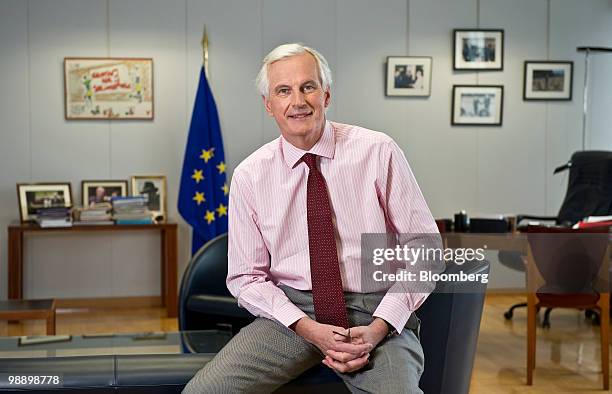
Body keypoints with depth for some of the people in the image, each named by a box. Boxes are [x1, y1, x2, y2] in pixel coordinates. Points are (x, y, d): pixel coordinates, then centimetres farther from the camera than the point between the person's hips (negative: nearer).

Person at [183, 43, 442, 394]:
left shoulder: (378, 152, -3)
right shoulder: (249, 176, 2)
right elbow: (247, 277, 5)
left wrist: (378, 328, -14)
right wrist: (309, 329, -11)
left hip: (376, 312, -2)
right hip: (291, 312, 2)